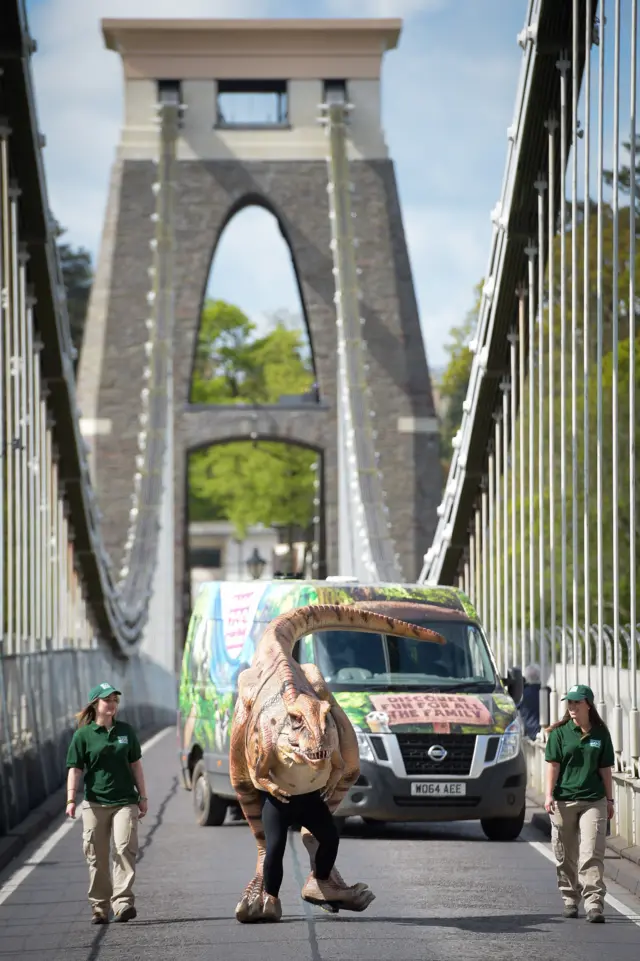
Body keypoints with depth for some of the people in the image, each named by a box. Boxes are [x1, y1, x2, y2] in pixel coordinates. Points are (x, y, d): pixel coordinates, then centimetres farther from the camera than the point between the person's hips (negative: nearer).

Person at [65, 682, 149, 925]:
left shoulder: (126, 731, 9)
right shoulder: (83, 735, 0)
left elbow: (135, 764, 15)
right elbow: (75, 768, -3)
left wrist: (143, 796, 14)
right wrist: (71, 799, -14)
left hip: (125, 801, 1)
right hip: (94, 803, -1)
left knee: (124, 848, -16)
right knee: (97, 857, 3)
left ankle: (123, 902, -18)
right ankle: (99, 907, 12)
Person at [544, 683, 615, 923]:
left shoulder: (600, 734, 6)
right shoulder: (560, 732, 3)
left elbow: (605, 769, 10)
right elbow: (553, 765, 0)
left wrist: (609, 800, 10)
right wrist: (549, 795, -9)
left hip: (593, 801, 0)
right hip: (563, 801, 0)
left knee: (592, 854, -9)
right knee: (566, 856, 8)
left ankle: (594, 904, -13)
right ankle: (570, 900, 21)